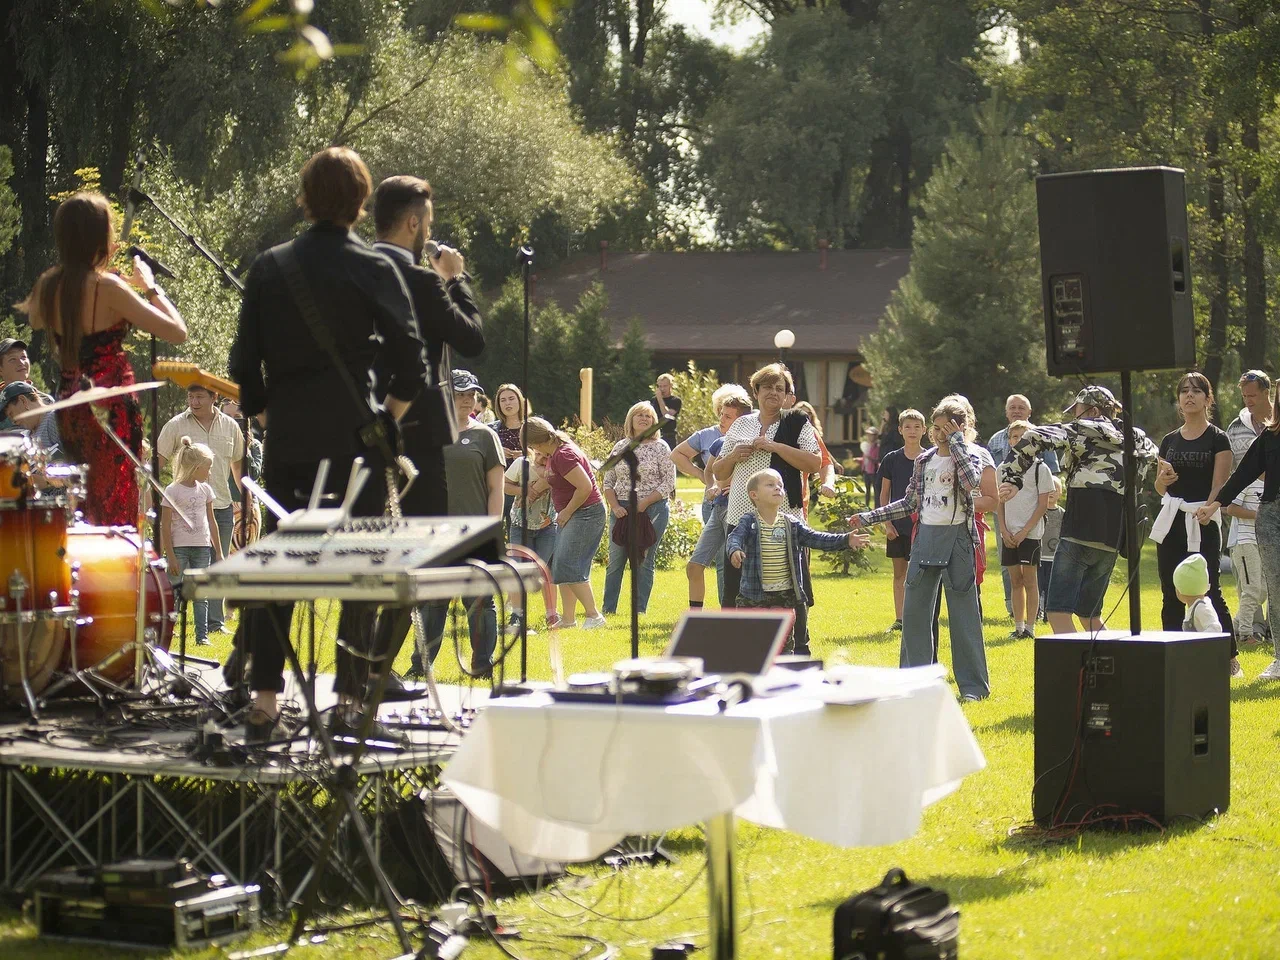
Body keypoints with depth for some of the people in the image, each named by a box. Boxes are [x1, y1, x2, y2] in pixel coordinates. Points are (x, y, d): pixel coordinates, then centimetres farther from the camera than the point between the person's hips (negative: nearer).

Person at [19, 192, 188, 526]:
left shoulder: (48, 285, 2)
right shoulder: (108, 287, -18)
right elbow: (177, 332, -19)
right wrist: (149, 287, -4)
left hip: (69, 406, 7)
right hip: (111, 408, -7)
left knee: (88, 509, 19)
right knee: (116, 509, -1)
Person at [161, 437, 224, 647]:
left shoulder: (205, 490, 9)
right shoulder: (172, 491, -8)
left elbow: (211, 522, 16)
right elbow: (165, 527, -8)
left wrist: (218, 551, 15)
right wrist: (170, 556, -11)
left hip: (202, 548, 5)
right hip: (179, 548, -5)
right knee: (174, 592, -3)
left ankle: (202, 635, 7)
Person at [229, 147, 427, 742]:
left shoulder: (268, 268, 4)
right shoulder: (372, 270, -6)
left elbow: (245, 363, 6)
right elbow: (409, 362, -10)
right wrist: (386, 418, 4)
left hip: (286, 441, 3)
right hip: (353, 440, -3)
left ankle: (263, 704, 7)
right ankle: (349, 704, 3)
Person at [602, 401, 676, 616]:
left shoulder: (660, 448, 0)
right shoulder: (620, 447, 10)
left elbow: (669, 483, -5)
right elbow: (608, 481, 11)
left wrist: (643, 503, -13)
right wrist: (615, 506, -4)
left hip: (652, 510, -3)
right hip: (622, 510, 3)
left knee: (644, 562, -1)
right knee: (615, 561, 3)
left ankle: (639, 610, 4)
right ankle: (608, 610, 8)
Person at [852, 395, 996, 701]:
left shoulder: (975, 455, -3)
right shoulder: (924, 460, 12)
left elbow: (970, 480, -25)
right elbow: (909, 503, 17)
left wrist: (956, 440, -17)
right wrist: (868, 518, 13)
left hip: (958, 537, -5)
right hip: (926, 537, 5)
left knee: (963, 611, -3)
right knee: (914, 610, 5)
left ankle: (974, 685, 3)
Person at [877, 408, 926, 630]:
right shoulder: (891, 459, 3)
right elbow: (884, 494, 6)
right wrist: (887, 523, -2)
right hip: (898, 524, 2)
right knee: (899, 573, 8)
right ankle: (899, 619, 13)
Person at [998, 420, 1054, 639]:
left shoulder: (1040, 468, -1)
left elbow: (1043, 505, -4)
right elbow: (999, 503, 12)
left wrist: (1024, 531, -11)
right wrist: (1004, 531, -2)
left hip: (1030, 532, -4)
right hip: (1009, 533, 4)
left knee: (1029, 579, -5)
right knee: (1015, 580, 6)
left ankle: (1030, 627, -2)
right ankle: (1018, 627, 11)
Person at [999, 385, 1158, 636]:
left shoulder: (1083, 430, 2)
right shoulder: (1132, 440, 19)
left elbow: (1035, 438, -9)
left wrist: (1013, 478, -9)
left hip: (1081, 532, -7)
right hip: (1112, 540, 7)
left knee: (1058, 613, -10)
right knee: (1089, 615, 21)